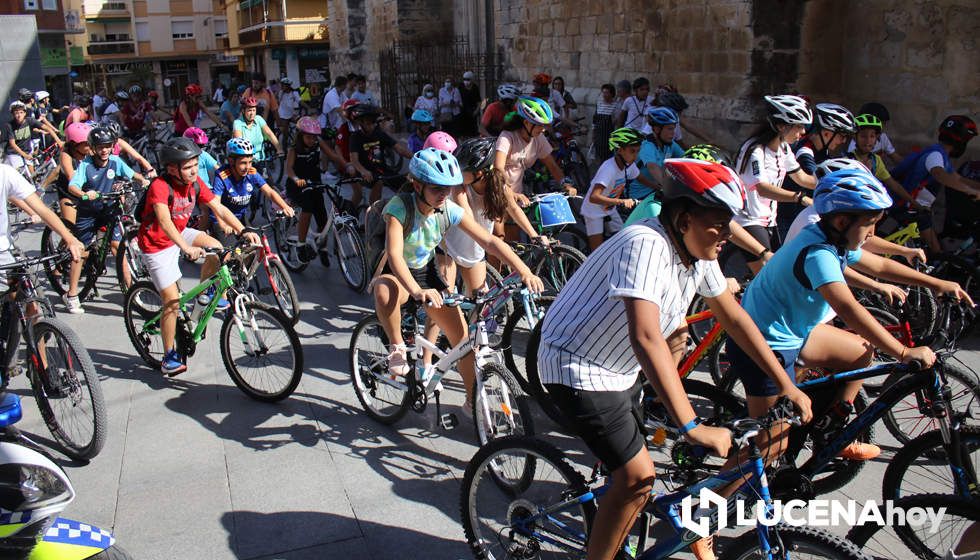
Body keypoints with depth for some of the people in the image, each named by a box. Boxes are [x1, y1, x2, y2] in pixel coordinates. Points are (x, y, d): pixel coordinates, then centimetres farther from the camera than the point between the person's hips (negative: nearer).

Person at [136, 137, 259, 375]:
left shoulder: (196, 184, -9)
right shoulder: (160, 186, -29)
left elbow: (219, 209, -13)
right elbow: (165, 222, -43)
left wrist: (243, 231, -28)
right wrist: (187, 248, -58)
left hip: (180, 234, 6)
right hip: (157, 244, -6)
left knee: (216, 248, -18)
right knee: (172, 301, -9)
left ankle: (204, 294, 8)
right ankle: (169, 357, 4)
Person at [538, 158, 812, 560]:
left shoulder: (698, 253, -3)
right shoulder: (646, 245, -31)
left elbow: (733, 317, 7)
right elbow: (645, 338, -42)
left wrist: (786, 385, 7)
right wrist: (692, 427, -43)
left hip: (616, 367, 9)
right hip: (577, 368, -9)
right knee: (638, 477, -12)